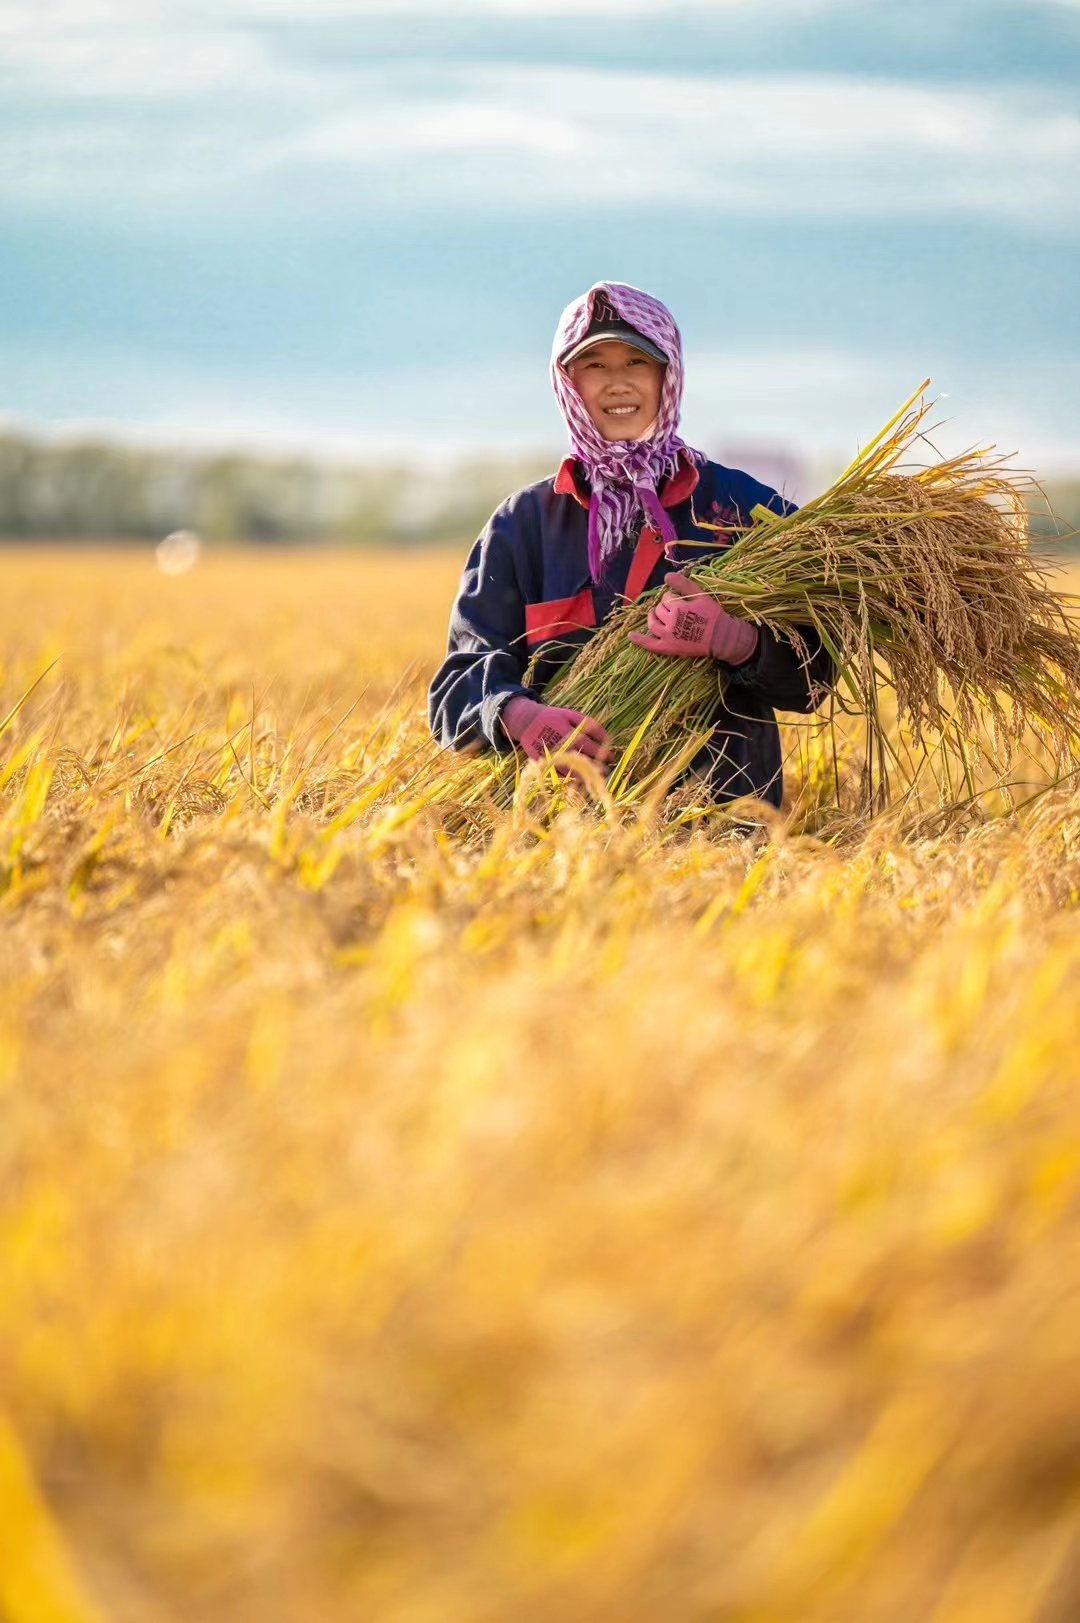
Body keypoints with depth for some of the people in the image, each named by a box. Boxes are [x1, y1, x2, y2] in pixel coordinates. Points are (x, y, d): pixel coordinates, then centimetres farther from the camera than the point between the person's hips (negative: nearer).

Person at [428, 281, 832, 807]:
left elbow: (814, 672, 3)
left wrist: (733, 640, -18)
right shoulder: (525, 522, 14)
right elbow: (461, 683, 5)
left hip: (722, 808, -2)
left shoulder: (743, 506, 10)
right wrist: (517, 716, -19)